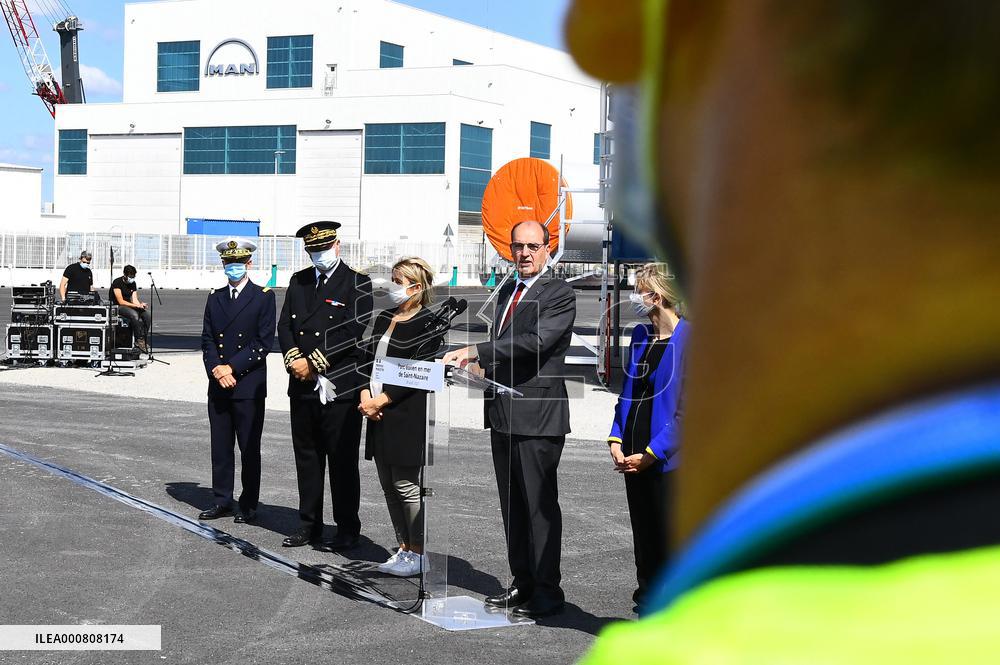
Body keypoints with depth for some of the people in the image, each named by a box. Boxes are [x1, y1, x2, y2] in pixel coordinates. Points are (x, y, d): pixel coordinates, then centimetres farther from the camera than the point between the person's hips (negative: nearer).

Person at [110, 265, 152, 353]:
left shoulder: (133, 283, 8)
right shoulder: (117, 282, -14)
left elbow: (134, 299, 4)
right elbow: (121, 302, -19)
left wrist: (140, 305, -18)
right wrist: (136, 305, -26)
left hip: (129, 306, 7)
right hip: (117, 306, -7)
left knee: (146, 315, -17)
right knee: (134, 315, -35)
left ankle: (144, 339, -16)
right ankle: (139, 340, -30)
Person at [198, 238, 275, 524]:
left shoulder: (264, 297, -1)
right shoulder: (215, 298, 14)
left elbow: (264, 342, -8)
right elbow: (207, 339, 10)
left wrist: (231, 367, -13)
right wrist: (216, 369, -7)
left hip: (249, 385, -4)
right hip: (218, 385, 4)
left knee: (249, 448, 1)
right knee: (220, 447, 9)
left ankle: (249, 505, 9)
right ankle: (222, 501, 18)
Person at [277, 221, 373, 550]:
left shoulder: (357, 284, -3)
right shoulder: (298, 282, 15)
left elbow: (354, 333, -13)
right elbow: (284, 326, 12)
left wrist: (314, 363, -13)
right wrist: (294, 359, -7)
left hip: (340, 387, -6)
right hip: (303, 387, 6)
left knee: (342, 461, 0)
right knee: (307, 459, 11)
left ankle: (347, 530, 8)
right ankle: (309, 526, 20)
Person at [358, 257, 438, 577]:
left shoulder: (427, 322, -9)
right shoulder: (384, 319, 15)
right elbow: (367, 358, 14)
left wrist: (381, 400, -16)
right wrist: (366, 396, -2)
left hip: (408, 415, -8)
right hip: (379, 415, 8)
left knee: (406, 484, -5)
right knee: (388, 485, 10)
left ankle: (418, 552, 5)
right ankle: (404, 548, 19)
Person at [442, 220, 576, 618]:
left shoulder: (559, 295, -9)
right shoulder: (507, 292, 17)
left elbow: (536, 341, -23)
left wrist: (474, 352, -26)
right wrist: (486, 371, 9)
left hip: (538, 416, -8)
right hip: (503, 413, 8)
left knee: (540, 505, -3)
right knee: (512, 506, 13)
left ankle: (547, 591, 4)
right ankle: (522, 583, 23)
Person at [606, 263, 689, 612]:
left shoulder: (689, 339, -13)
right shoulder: (640, 335, 10)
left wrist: (652, 454, -17)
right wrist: (616, 439, 4)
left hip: (668, 461, -7)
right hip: (635, 459, 7)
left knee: (670, 544, 1)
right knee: (643, 540, 15)